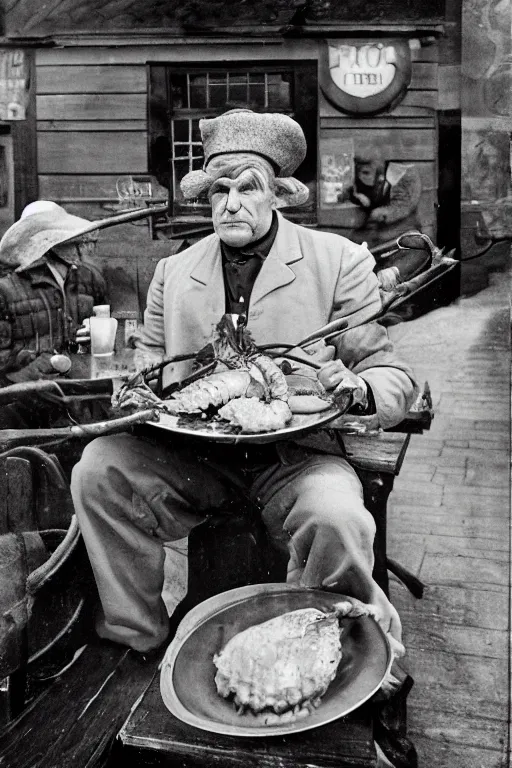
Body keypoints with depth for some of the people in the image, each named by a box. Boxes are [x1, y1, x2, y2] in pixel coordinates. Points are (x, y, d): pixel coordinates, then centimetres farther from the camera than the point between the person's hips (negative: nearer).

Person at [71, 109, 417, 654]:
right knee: (98, 468, -18)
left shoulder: (340, 261, -1)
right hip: (192, 454, 4)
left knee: (336, 520, -32)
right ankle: (134, 633, 2)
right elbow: (147, 363, 19)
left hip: (298, 453, -3)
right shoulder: (173, 271, 10)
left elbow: (394, 378, 0)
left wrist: (358, 390, -24)